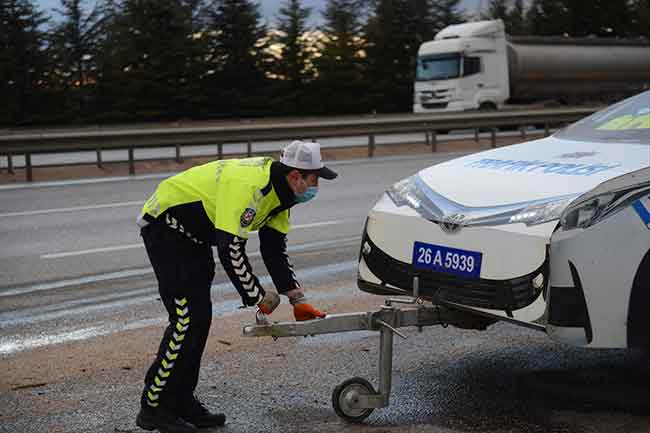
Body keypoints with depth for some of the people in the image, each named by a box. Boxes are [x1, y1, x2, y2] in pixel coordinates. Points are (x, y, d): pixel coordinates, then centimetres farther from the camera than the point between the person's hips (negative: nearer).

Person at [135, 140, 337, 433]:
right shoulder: (248, 186, -30)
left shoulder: (277, 190, 1)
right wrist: (259, 298, -22)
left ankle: (182, 403, 17)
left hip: (193, 237, 10)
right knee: (187, 319, -12)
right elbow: (230, 250, -32)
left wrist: (298, 300, 0)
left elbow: (275, 251, 5)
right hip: (165, 226, -10)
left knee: (200, 319, 9)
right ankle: (154, 408, -3)